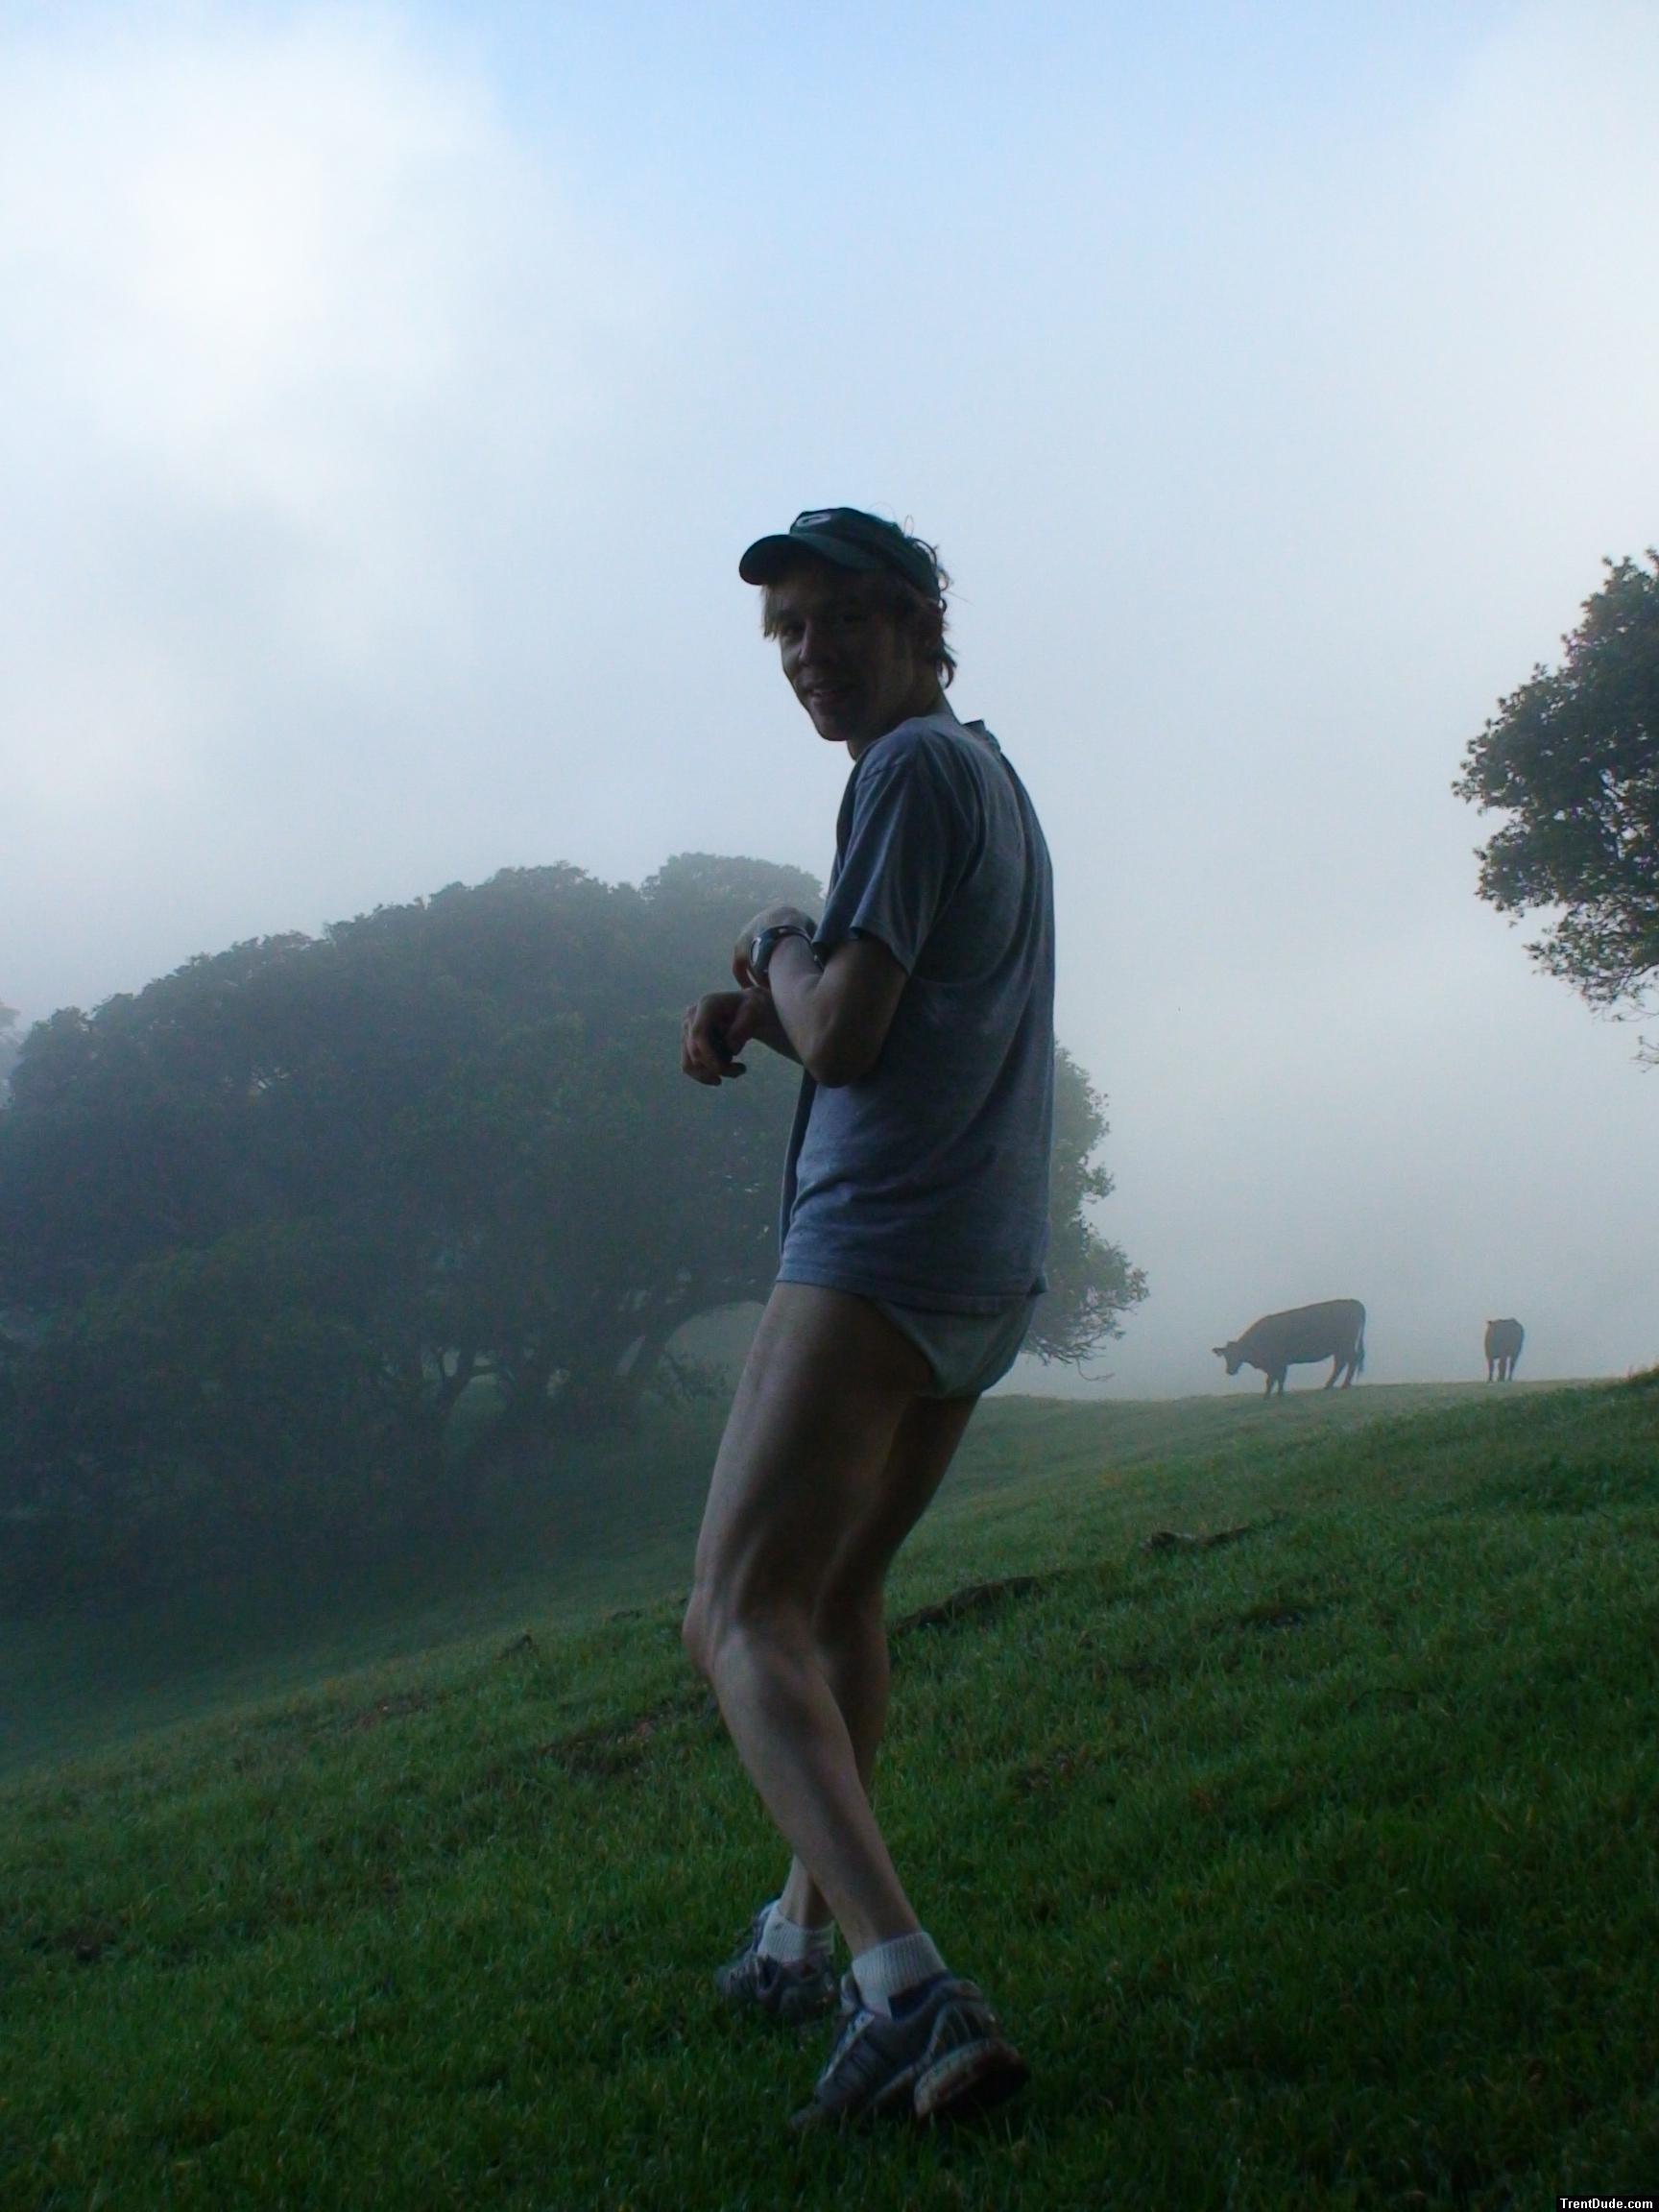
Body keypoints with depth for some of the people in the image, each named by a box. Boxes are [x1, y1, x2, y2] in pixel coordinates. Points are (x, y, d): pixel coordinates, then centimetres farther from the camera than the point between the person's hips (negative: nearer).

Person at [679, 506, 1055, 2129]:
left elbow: (843, 1035, -15)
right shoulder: (996, 782, 22)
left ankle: (909, 1987, -27)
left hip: (876, 1249, -10)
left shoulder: (913, 767, -8)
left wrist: (775, 953, 5)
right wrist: (759, 1017, 10)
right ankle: (807, 1933, 34)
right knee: (835, 1598, 22)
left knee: (739, 1620, -13)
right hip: (989, 1269, 10)